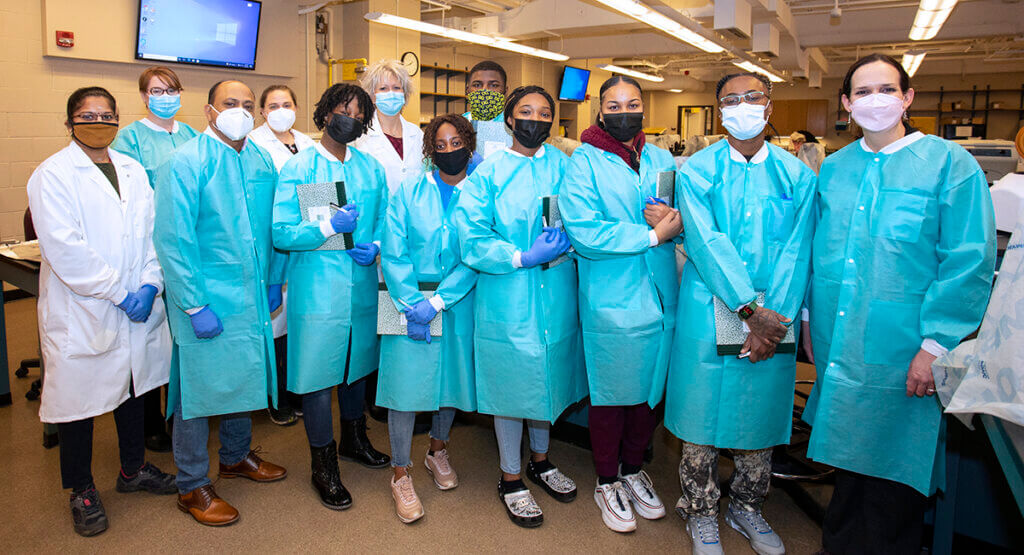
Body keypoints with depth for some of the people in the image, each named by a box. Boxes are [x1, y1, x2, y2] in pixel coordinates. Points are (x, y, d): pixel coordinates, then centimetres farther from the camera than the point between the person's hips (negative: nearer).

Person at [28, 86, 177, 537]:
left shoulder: (133, 170, 10)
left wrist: (149, 285, -8)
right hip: (81, 310, -5)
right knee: (80, 396, 6)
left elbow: (152, 231, 6)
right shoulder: (52, 175, -8)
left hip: (137, 306, 6)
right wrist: (118, 293, -17)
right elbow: (65, 249, -17)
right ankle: (81, 491, 25)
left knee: (133, 385, 17)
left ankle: (133, 470, 36)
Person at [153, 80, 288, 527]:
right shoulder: (185, 162, -11)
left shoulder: (261, 161, 8)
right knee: (199, 388, 3)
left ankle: (236, 456, 40)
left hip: (252, 297, 6)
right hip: (206, 300, -6)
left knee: (243, 378, 18)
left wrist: (273, 281, 12)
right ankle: (192, 487, 19)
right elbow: (172, 240, -15)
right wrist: (195, 306, -18)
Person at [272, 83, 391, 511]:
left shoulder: (372, 168, 9)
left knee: (357, 363, 19)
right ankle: (323, 466, 19)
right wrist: (329, 227, -24)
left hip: (362, 286, 5)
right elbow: (280, 233, -11)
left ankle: (353, 439, 42)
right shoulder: (298, 167, -5)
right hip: (317, 288, -5)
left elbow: (383, 222, 14)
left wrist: (375, 246, -7)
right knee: (319, 371, 1)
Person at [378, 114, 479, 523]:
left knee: (451, 375, 12)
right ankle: (400, 474, 13)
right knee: (406, 379, -3)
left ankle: (437, 450, 37)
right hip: (409, 301, -1)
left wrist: (437, 303, -17)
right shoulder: (408, 191, 1)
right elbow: (392, 254, -4)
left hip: (457, 303, 1)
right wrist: (412, 304, -15)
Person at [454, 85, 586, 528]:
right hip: (506, 296, -3)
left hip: (554, 293, 4)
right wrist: (524, 257, -20)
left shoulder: (563, 166, 7)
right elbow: (471, 239, -12)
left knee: (547, 375, 16)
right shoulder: (488, 172, -3)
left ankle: (539, 460, 40)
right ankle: (510, 478, 26)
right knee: (511, 382, 7)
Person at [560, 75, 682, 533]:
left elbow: (686, 221, 11)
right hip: (611, 303, -5)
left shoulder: (662, 160, 11)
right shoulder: (584, 161, -6)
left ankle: (633, 470, 40)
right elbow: (584, 232, -19)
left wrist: (676, 221, -13)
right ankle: (606, 483, 31)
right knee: (610, 396, 9)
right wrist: (652, 235, -16)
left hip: (659, 299, 5)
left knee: (649, 392, 17)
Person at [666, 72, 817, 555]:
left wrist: (775, 317, -12)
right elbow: (706, 243, -11)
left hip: (774, 317, 3)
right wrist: (750, 309, -17)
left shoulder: (797, 175, 7)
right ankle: (701, 513, 25)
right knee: (703, 415, 5)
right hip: (710, 312, -2)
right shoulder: (696, 171, -1)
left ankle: (747, 507, 34)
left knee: (762, 415, 12)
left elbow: (795, 252, 0)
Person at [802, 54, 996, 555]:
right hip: (839, 345, 4)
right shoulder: (833, 169, 8)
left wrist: (936, 344, -15)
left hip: (901, 354, -4)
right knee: (848, 449, 18)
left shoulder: (949, 164, -6)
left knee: (892, 462, 7)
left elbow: (969, 263, -10)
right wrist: (810, 316, 10)